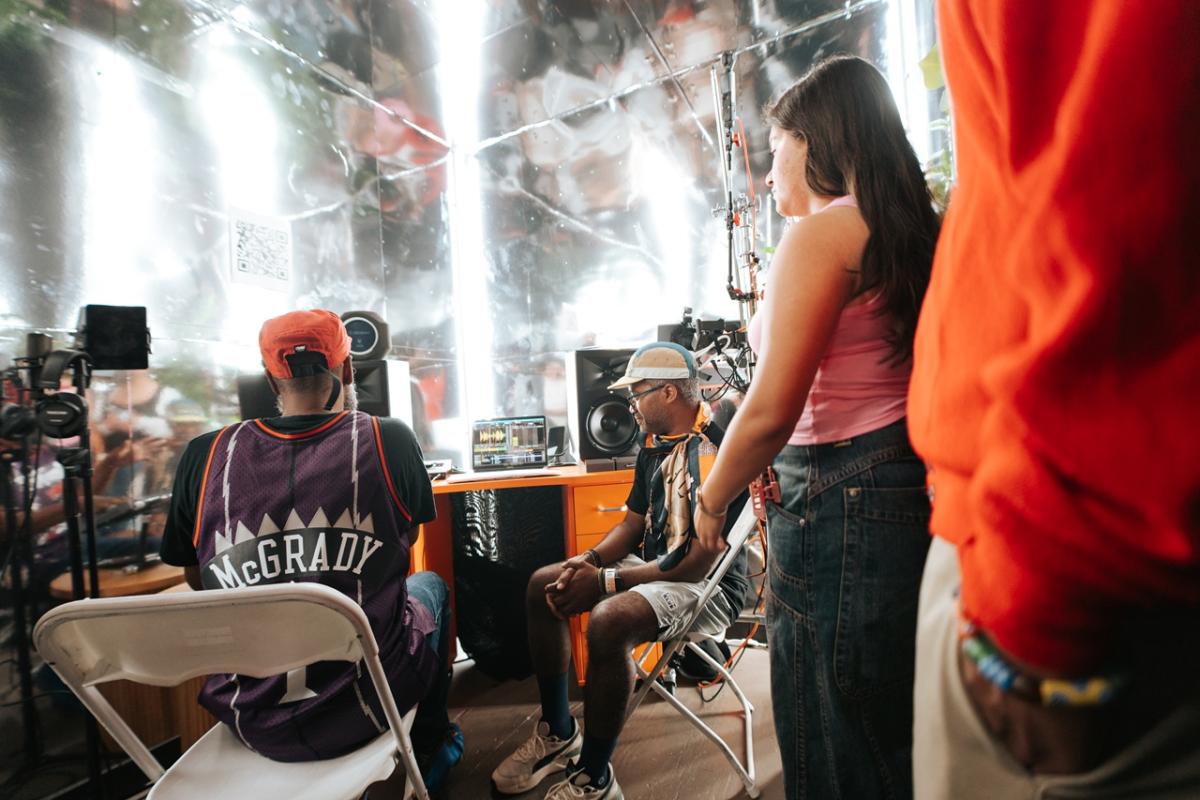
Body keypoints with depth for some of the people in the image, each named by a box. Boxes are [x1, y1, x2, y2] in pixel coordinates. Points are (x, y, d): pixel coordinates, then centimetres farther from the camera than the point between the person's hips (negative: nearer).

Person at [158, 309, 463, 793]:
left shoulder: (205, 456, -7)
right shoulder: (389, 439, -12)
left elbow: (199, 580, 8)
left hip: (251, 721, 3)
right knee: (428, 585, 27)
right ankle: (430, 751, 43)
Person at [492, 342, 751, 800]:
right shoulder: (654, 446, 7)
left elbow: (697, 564, -26)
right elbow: (634, 522, 14)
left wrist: (604, 582, -23)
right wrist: (589, 561, -5)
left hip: (707, 586, -10)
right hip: (651, 566, 10)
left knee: (608, 621, -35)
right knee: (542, 587, 3)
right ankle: (557, 733, 15)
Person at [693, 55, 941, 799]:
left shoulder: (820, 233, -11)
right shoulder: (908, 234, 15)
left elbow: (771, 410, -18)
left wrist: (711, 501, -3)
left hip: (840, 506, -9)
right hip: (911, 495, 9)